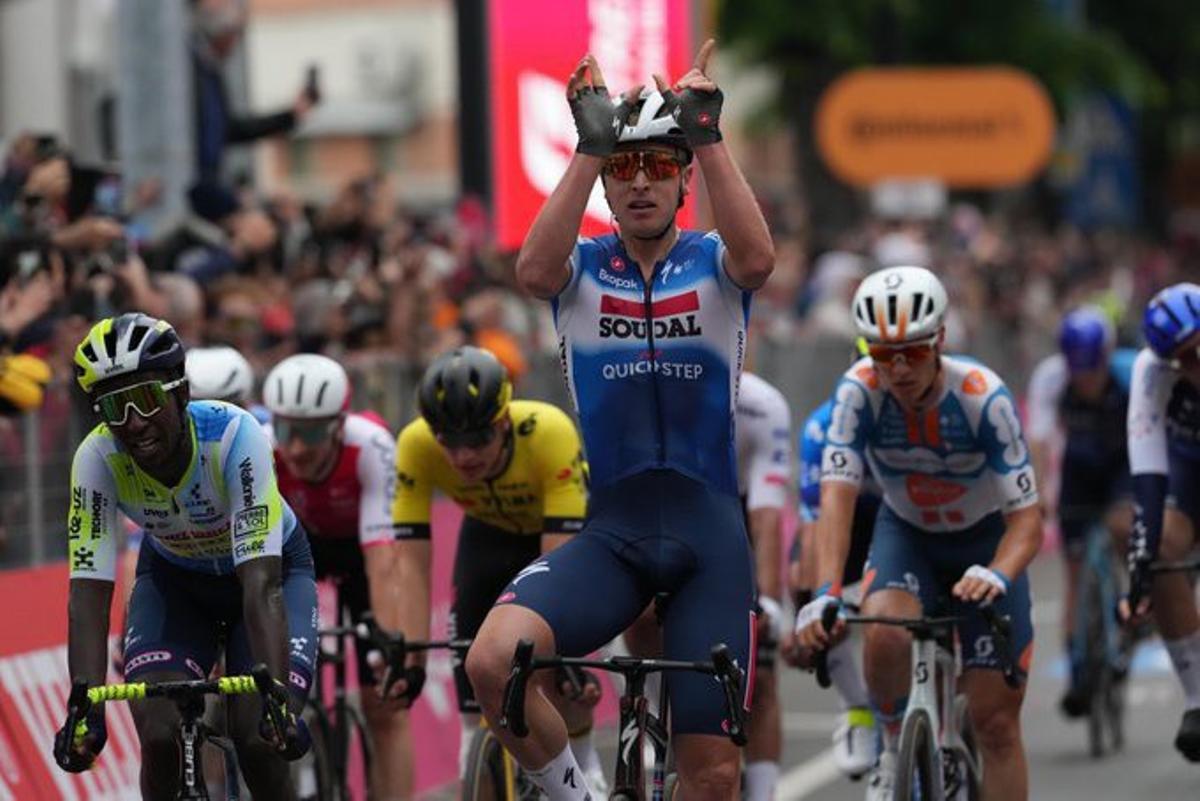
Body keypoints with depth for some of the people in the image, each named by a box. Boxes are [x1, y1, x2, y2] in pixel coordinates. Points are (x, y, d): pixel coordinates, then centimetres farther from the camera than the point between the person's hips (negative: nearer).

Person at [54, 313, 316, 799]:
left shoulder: (233, 435, -35)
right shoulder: (98, 458, -28)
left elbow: (261, 584, -40)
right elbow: (89, 593, -31)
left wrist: (277, 700, -51)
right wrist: (86, 711, -45)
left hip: (271, 565, -2)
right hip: (174, 577, 2)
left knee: (259, 743, -21)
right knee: (161, 738, -21)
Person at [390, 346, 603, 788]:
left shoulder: (549, 433, -42)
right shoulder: (416, 445, -35)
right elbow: (413, 561, -33)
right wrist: (412, 656, -41)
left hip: (566, 523, -3)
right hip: (490, 532, 3)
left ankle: (582, 763, 9)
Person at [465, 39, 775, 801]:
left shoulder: (711, 261, 4)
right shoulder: (583, 267, 5)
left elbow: (756, 260, -22)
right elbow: (534, 270, -21)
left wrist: (709, 137, -28)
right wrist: (590, 148, -27)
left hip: (709, 534, 0)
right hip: (610, 530, 0)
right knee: (492, 659, -28)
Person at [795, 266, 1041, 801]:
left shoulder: (983, 397, -30)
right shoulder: (858, 391, -25)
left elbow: (1027, 518, -30)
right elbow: (837, 498, -32)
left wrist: (997, 575, -52)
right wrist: (826, 592, -48)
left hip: (984, 542, -1)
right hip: (905, 535, 1)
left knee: (996, 721, -6)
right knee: (885, 634, -33)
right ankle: (894, 753, -5)